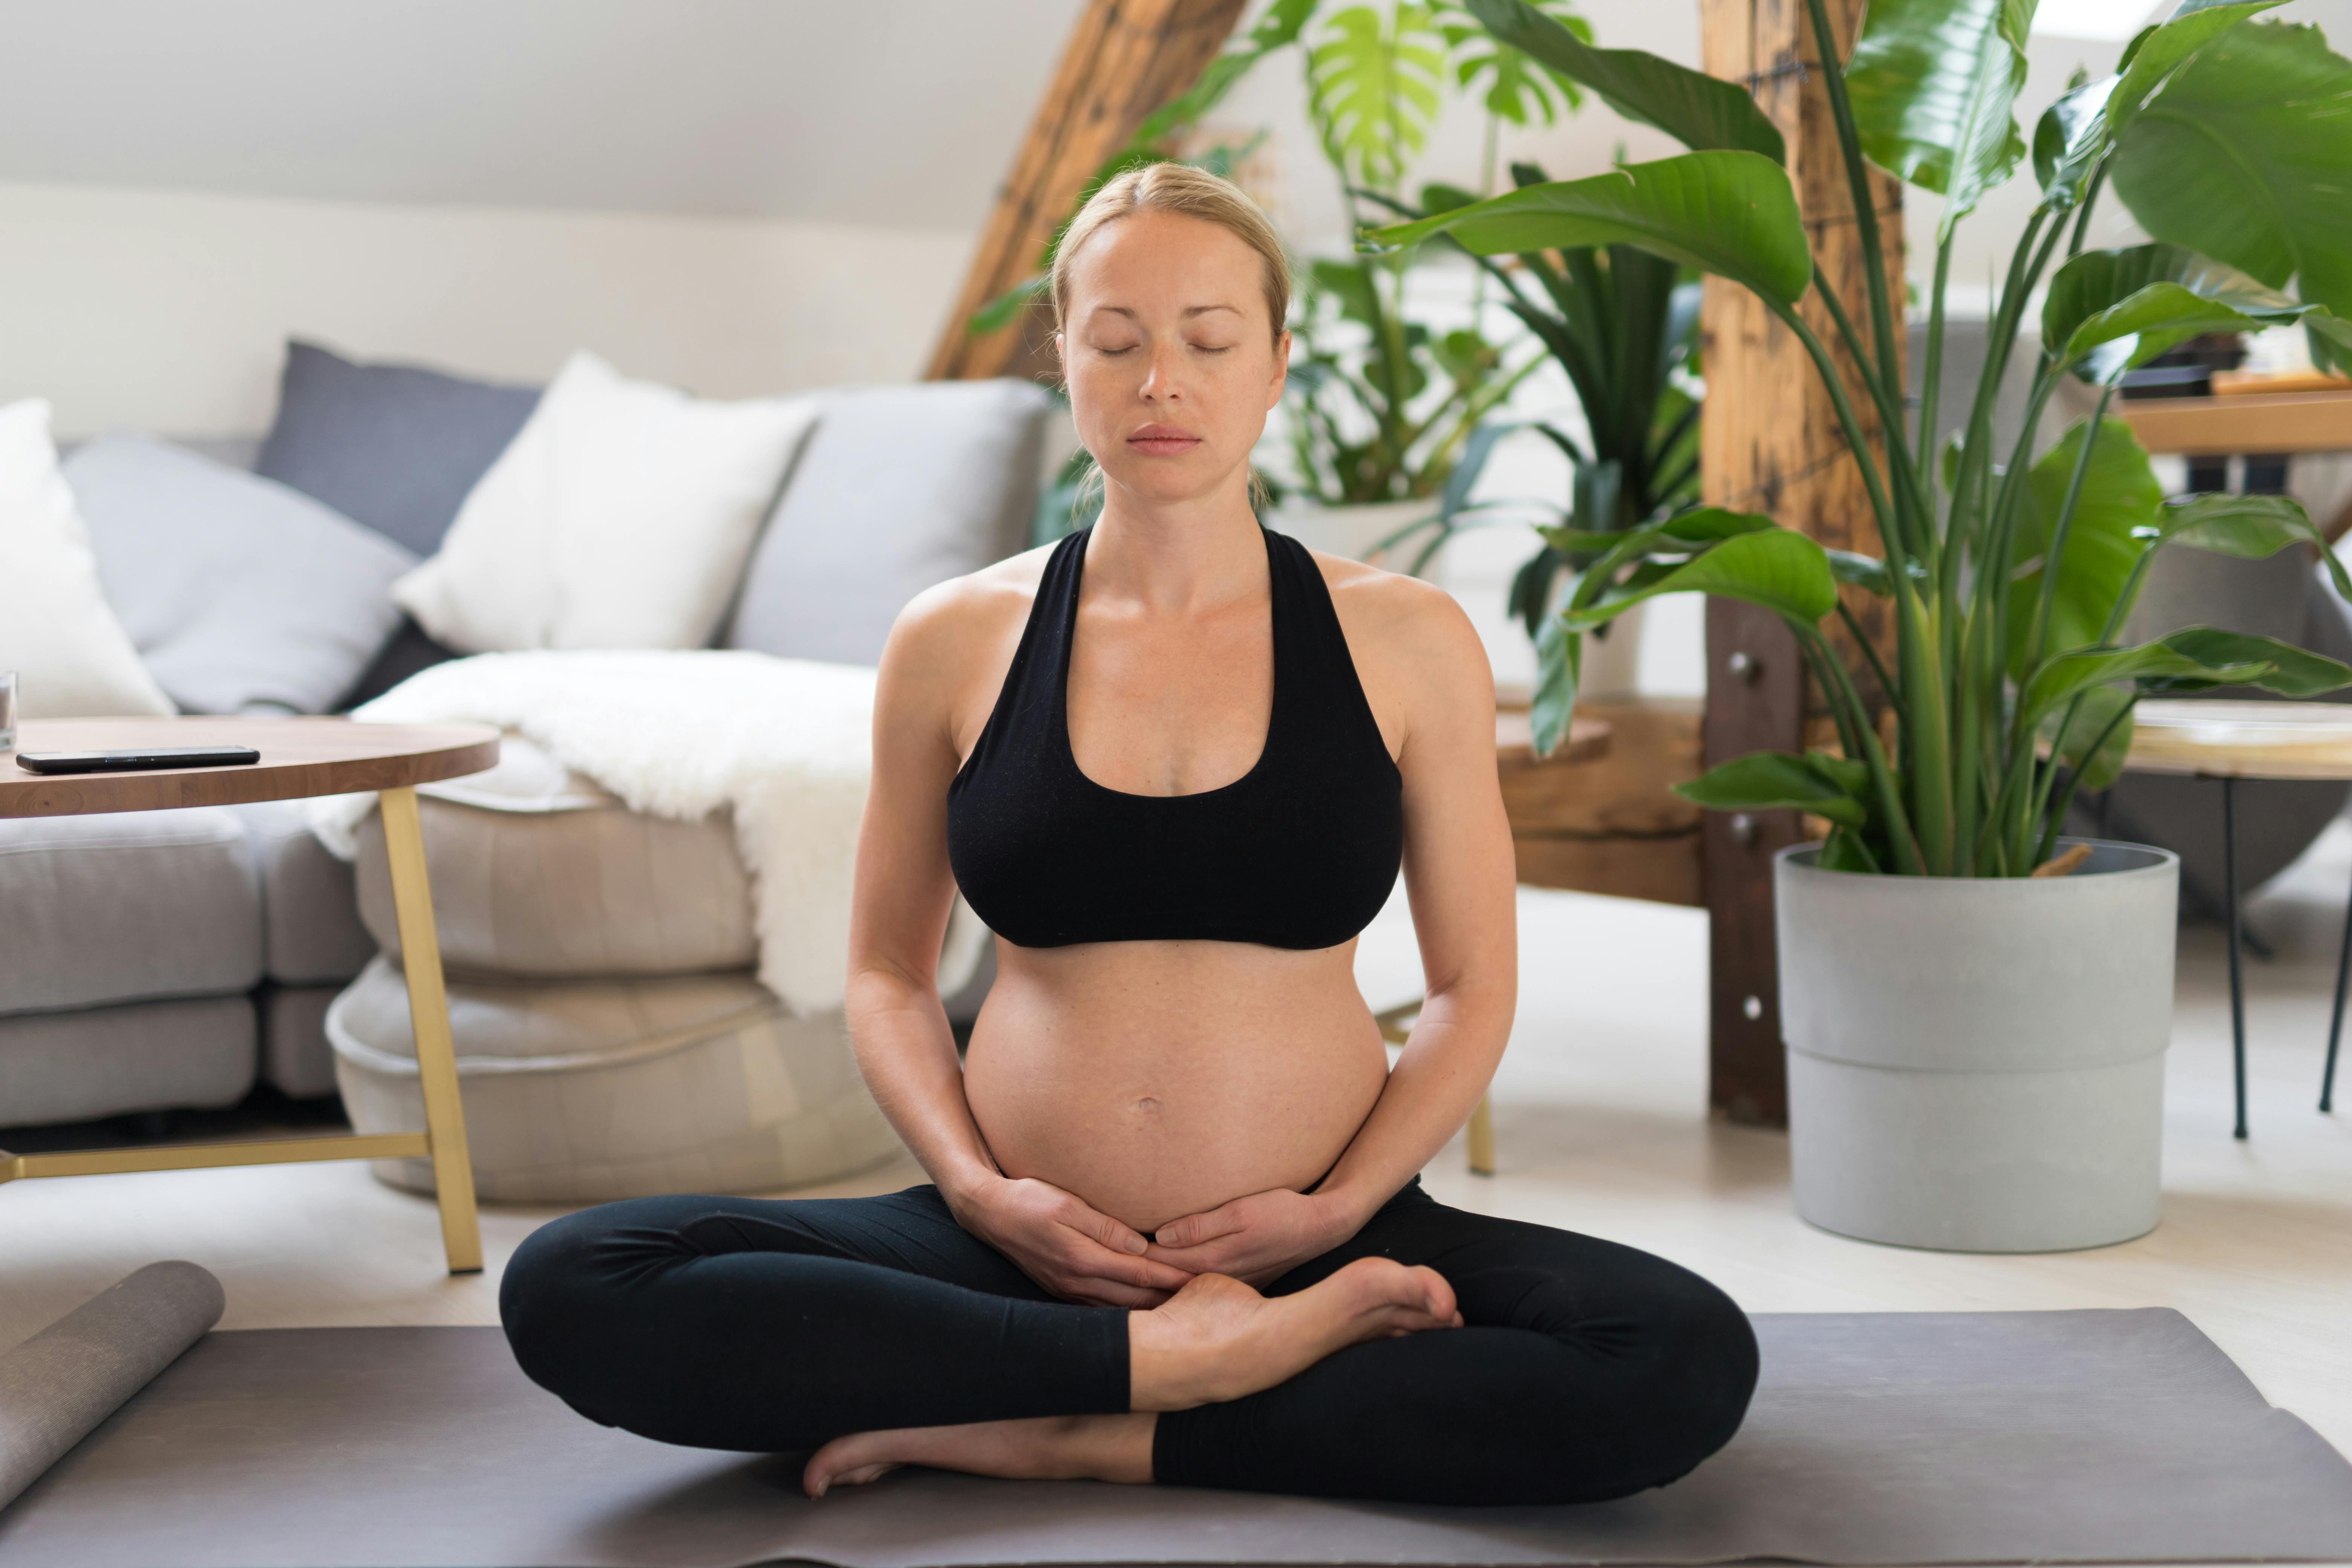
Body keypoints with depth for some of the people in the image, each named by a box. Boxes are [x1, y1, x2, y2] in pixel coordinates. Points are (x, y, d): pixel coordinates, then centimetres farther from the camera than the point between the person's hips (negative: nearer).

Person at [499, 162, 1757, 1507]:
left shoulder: (1405, 642, 3)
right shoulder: (955, 643, 5)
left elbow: (1474, 987, 8)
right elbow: (889, 973, 12)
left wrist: (1340, 1208, -8)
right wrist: (978, 1188, -6)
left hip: (1311, 1253, 0)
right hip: (1026, 1249, 1)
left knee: (1688, 1359, -29)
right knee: (569, 1287, -23)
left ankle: (1083, 1439, -19)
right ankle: (1182, 1360, -21)